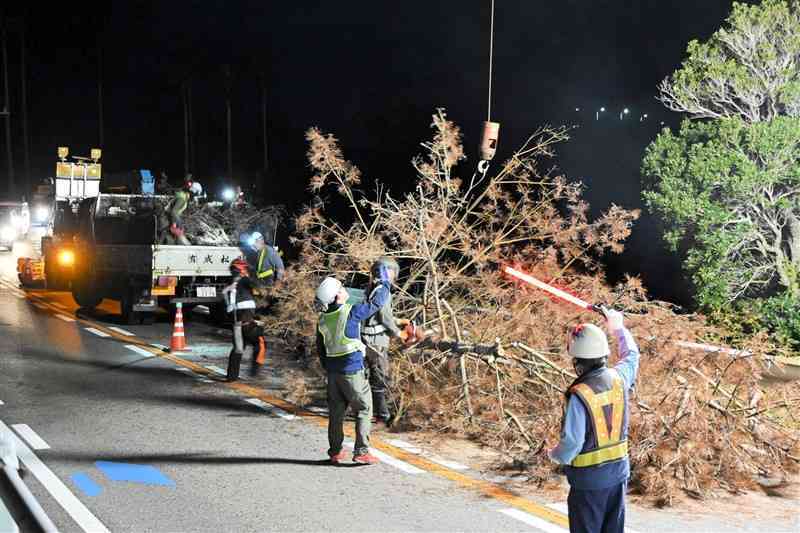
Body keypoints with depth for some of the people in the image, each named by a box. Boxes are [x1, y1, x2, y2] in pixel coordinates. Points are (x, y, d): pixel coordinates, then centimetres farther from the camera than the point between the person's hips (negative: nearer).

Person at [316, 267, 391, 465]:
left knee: (336, 412, 14)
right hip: (352, 369, -6)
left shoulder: (323, 319, 4)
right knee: (364, 410, 5)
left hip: (333, 370, 6)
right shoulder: (352, 313, -15)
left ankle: (335, 452, 20)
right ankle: (361, 452, 3)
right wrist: (384, 282, 10)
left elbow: (320, 349, 12)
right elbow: (376, 302, -5)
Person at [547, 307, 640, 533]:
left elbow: (571, 445, -23)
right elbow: (631, 356, 17)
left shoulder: (579, 395, -25)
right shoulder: (618, 378, -7)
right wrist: (618, 327, 31)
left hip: (588, 479, -6)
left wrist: (554, 454, -2)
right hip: (618, 472, 6)